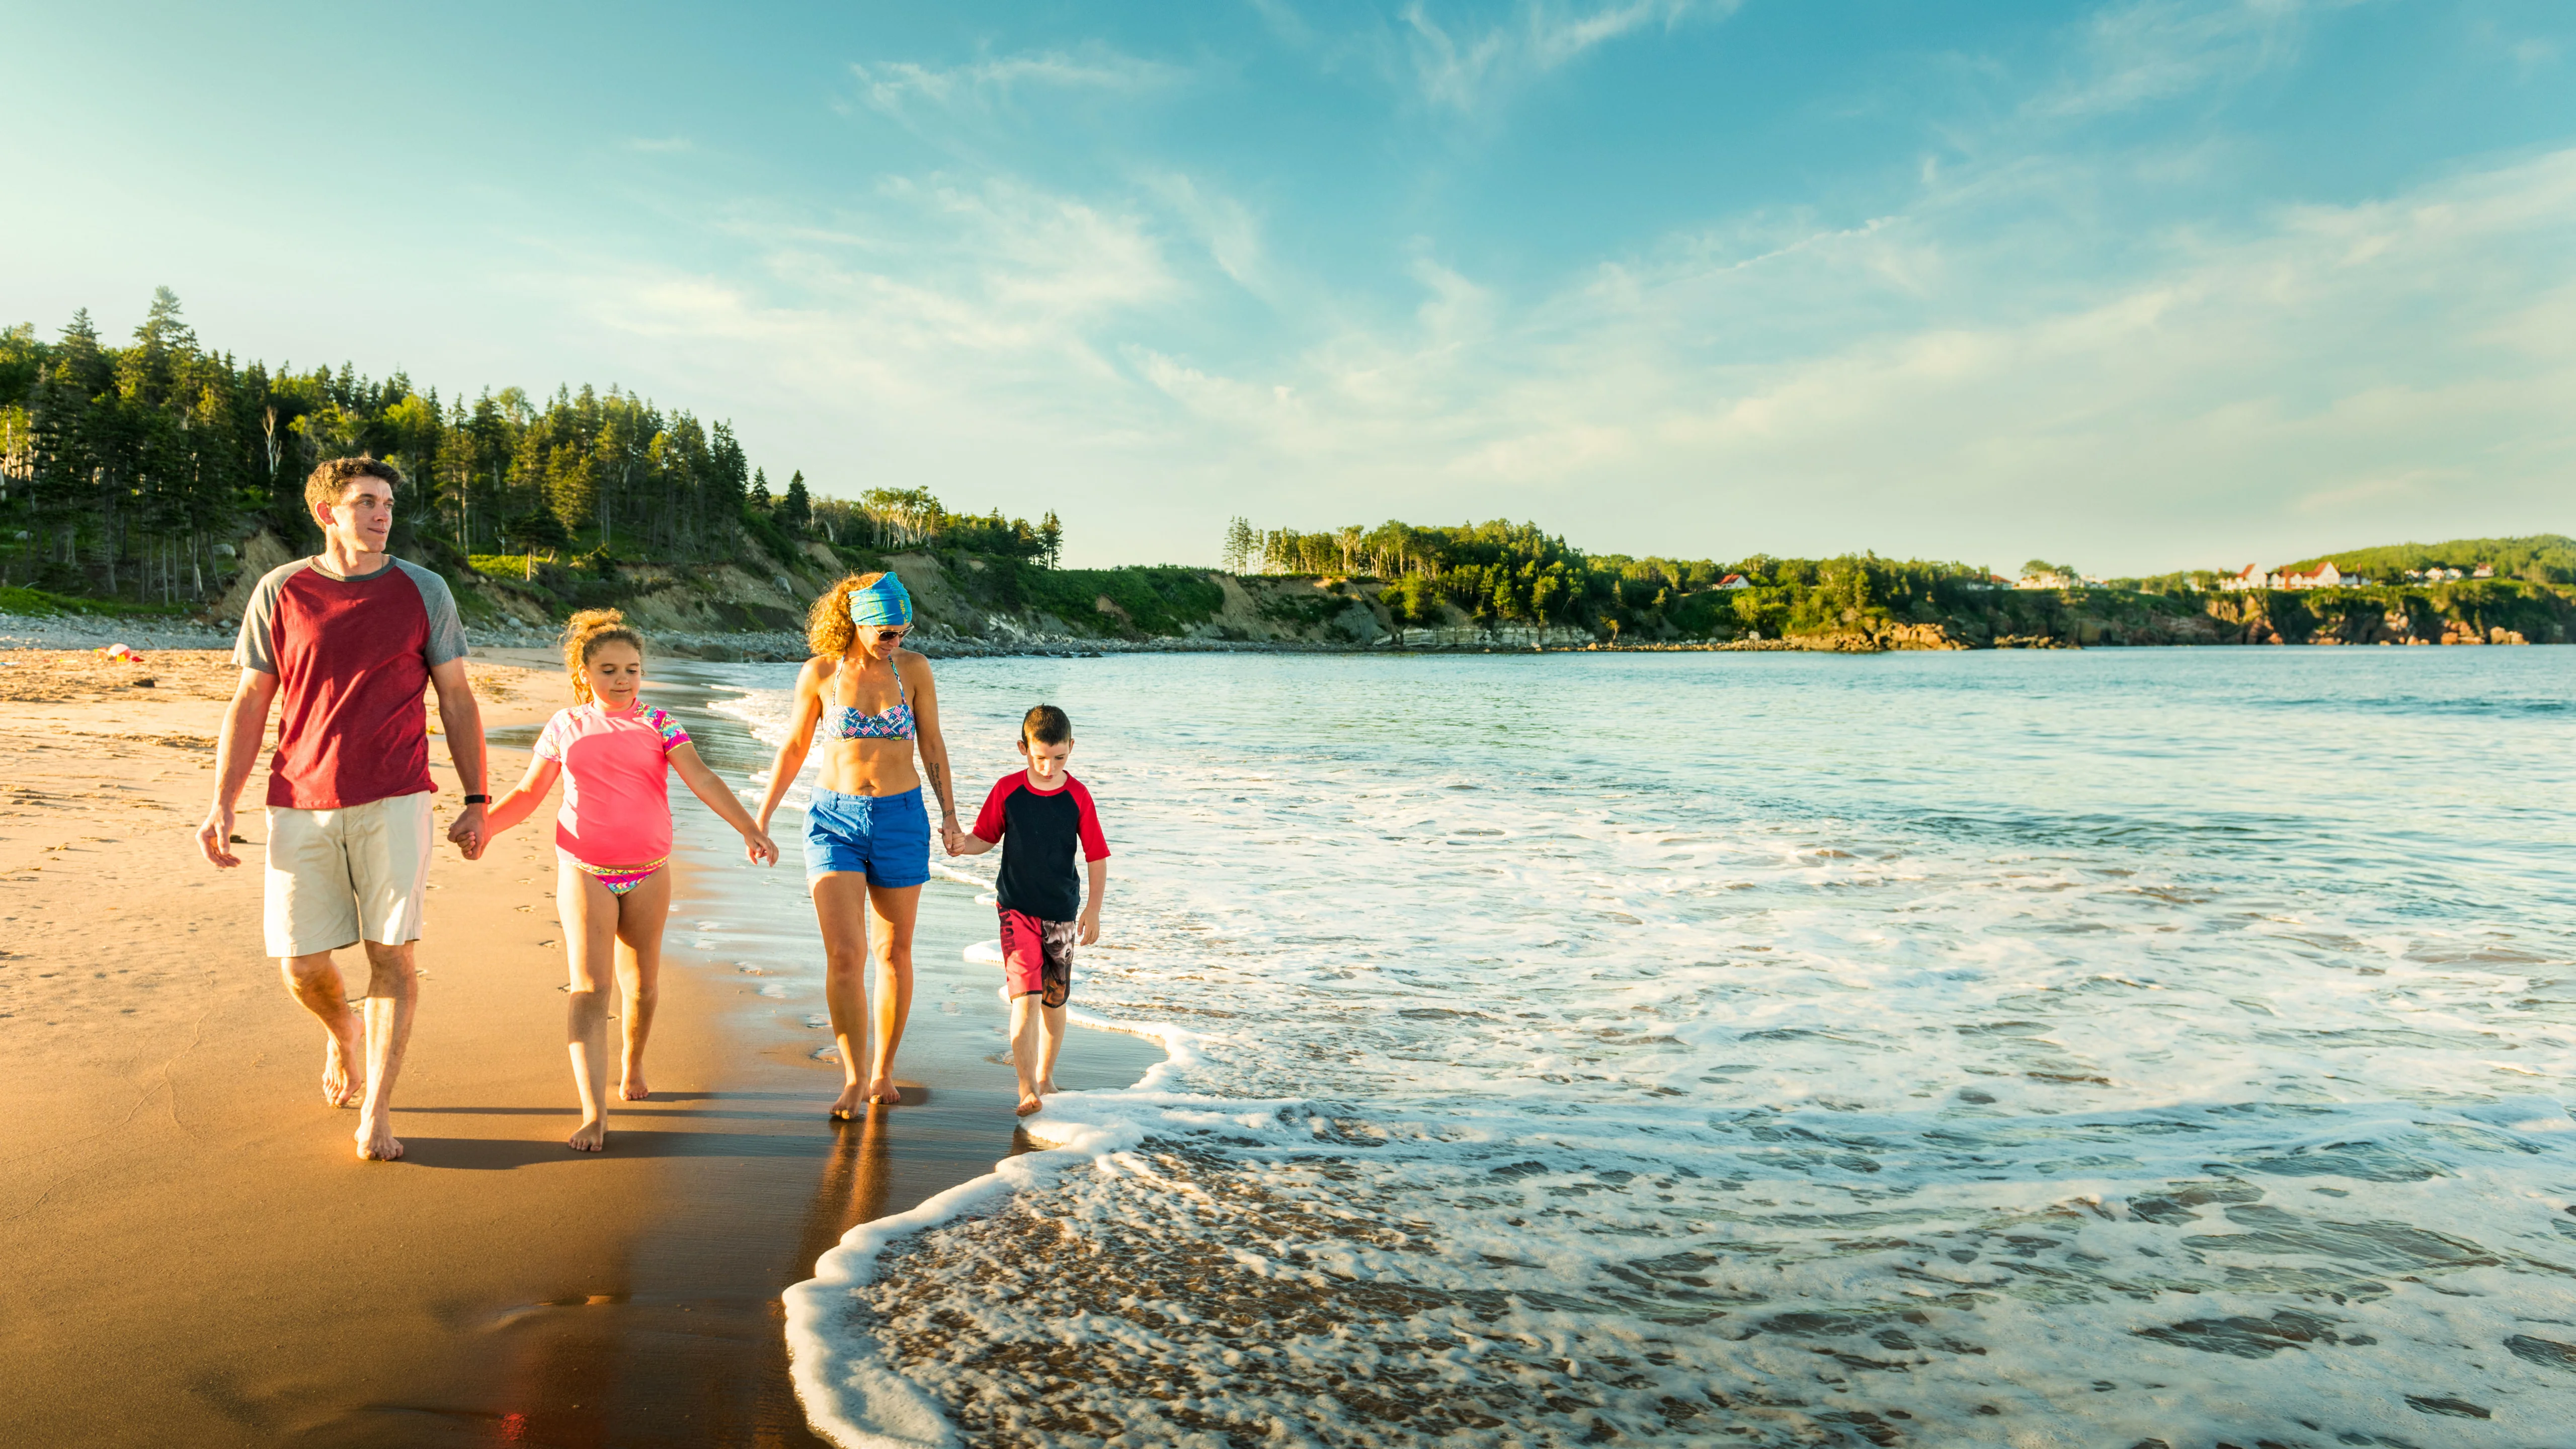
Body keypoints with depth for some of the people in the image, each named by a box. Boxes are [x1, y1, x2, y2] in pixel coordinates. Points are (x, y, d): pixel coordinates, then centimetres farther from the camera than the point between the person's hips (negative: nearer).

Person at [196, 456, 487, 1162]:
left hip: (393, 801, -1)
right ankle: (344, 1032, 38)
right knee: (301, 966, 4)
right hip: (300, 807, 1)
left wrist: (476, 801, 2)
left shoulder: (424, 592, 4)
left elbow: (457, 699, 7)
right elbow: (249, 704, 8)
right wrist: (220, 806, 1)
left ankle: (375, 1115, 4)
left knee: (391, 952, -5)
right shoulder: (280, 592, 5)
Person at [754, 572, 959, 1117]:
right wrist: (761, 818, 8)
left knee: (894, 953, 10)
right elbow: (793, 749, 6)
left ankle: (884, 1071, 25)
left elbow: (932, 743, 6)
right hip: (834, 820, -1)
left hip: (901, 819, 1)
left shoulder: (914, 668, -3)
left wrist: (949, 812, 1)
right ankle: (853, 1078, 3)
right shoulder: (819, 673, -4)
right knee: (844, 956, -10)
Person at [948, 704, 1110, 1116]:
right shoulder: (1007, 790, -4)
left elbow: (1097, 858, -1)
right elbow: (986, 838, 6)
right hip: (1017, 909, -1)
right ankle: (1026, 1087, -10)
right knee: (1025, 996, -13)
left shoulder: (1078, 796, -6)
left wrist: (1092, 909, -4)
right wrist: (964, 844, -16)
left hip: (1062, 912, 1)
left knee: (1054, 1000, 13)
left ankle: (1045, 1077, 31)